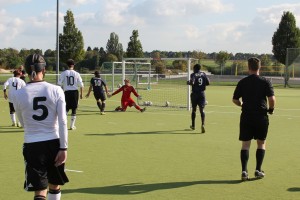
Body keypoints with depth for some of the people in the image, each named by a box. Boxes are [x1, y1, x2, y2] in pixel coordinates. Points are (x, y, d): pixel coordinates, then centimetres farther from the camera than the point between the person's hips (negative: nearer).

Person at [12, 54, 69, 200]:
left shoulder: (18, 95, -4)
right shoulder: (56, 90, -5)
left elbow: (23, 123, 11)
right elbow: (62, 121, -9)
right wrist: (63, 148, -4)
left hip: (32, 145, -1)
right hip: (54, 143, 1)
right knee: (55, 185, 20)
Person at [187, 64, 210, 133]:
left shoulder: (193, 74, -7)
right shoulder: (203, 74, 5)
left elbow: (192, 82, -22)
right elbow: (208, 82, 3)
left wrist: (188, 82, -1)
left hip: (194, 93, -2)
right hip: (202, 93, 2)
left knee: (194, 109, 14)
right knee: (202, 110, -3)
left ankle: (193, 125, 26)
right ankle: (203, 124, -26)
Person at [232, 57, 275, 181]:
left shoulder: (242, 82, 1)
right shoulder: (265, 82, -5)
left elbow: (235, 99, 4)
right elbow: (271, 98, -14)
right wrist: (271, 109, 4)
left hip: (246, 117, 1)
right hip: (261, 116, -1)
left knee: (245, 144, 4)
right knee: (261, 143, 13)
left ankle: (244, 171, -5)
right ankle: (258, 170, 12)